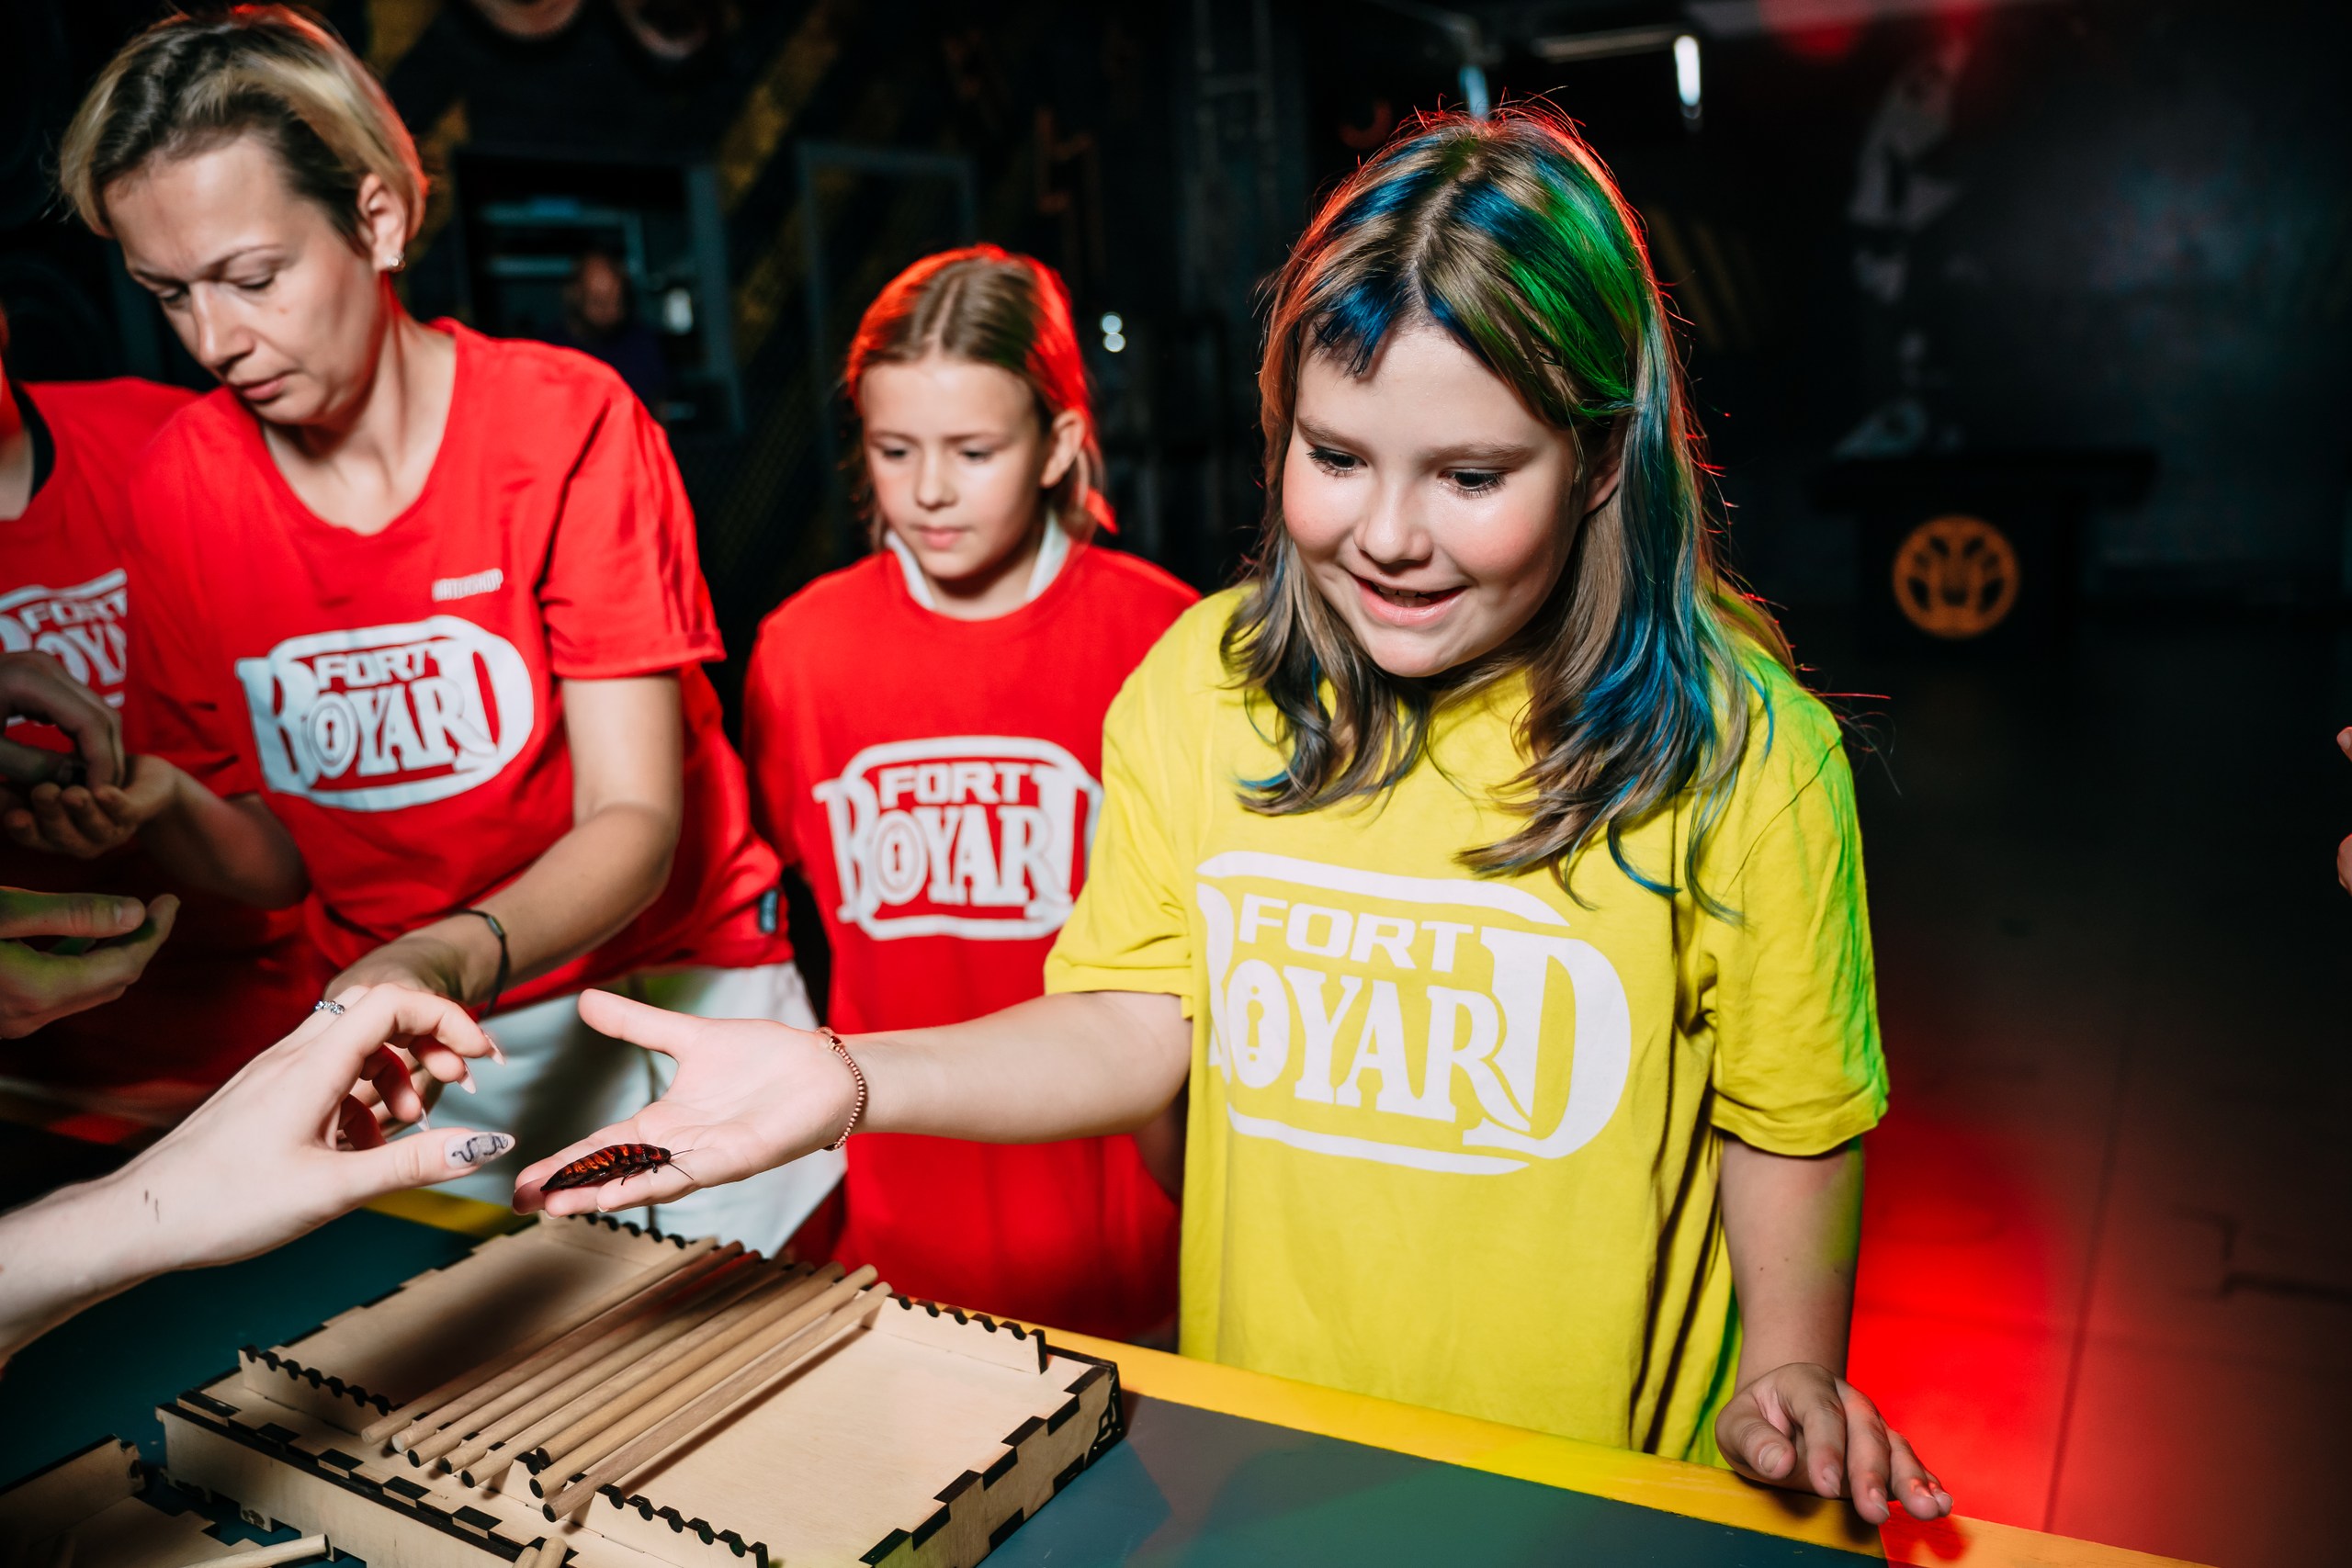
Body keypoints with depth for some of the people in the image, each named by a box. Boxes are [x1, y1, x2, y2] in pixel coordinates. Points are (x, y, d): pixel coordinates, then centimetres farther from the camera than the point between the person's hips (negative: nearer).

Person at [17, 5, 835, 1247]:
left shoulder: (564, 423, -15)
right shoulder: (181, 485, -4)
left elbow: (634, 820, -19)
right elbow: (277, 863, 1)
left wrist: (450, 958, -36)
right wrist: (170, 811, -19)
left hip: (671, 991, -2)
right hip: (413, 1049, 3)